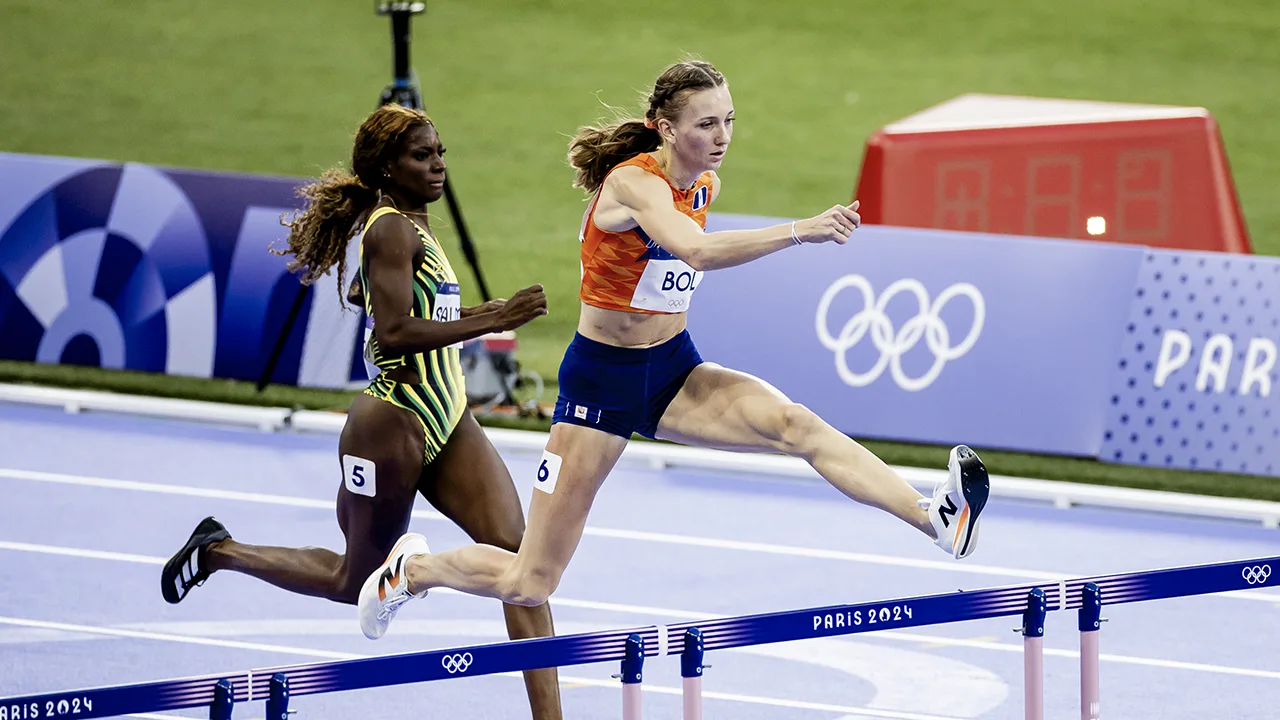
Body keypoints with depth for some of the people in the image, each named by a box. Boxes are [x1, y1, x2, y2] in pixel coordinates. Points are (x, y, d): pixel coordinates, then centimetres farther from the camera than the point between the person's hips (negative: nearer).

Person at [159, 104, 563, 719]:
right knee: (356, 582, 6)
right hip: (394, 423, -9)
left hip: (447, 420, 9)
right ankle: (219, 552, 26)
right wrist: (492, 320, -30)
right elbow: (394, 331, -27)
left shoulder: (411, 225, 13)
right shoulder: (393, 229, -16)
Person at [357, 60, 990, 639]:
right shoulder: (634, 182, -24)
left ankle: (937, 519, -42)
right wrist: (799, 231, -53)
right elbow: (697, 250, -45)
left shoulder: (702, 184, 1)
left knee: (795, 424, -25)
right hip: (601, 379, -6)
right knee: (530, 584, 0)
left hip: (675, 373, 6)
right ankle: (410, 570, 29)